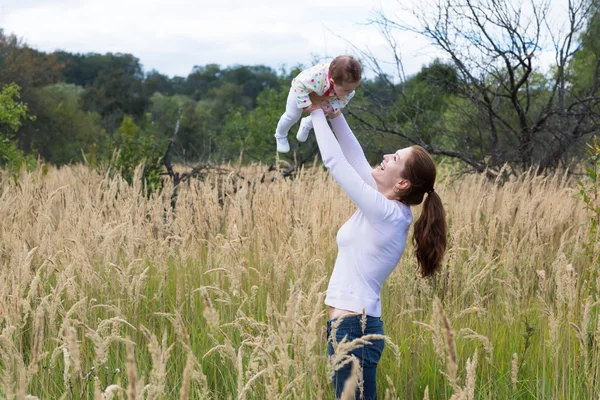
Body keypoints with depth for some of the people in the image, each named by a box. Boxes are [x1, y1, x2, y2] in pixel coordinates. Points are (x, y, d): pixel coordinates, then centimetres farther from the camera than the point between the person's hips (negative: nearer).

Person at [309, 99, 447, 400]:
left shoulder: (385, 211, -16)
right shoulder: (390, 210, 7)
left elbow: (334, 161, -13)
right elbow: (355, 159, 17)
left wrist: (317, 113, -2)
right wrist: (335, 115, 12)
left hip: (353, 328, -9)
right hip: (353, 325, 9)